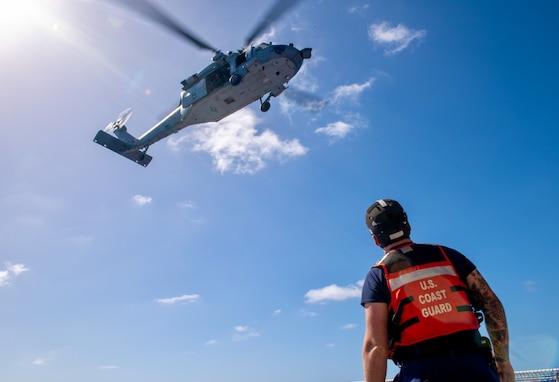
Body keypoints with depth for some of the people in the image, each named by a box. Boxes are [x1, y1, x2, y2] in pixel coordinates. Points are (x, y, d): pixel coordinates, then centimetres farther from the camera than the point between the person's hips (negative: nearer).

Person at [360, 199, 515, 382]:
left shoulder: (378, 274, 2)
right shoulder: (447, 254, 12)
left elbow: (375, 345, -7)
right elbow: (492, 304, 9)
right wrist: (503, 361, 16)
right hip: (473, 365, 3)